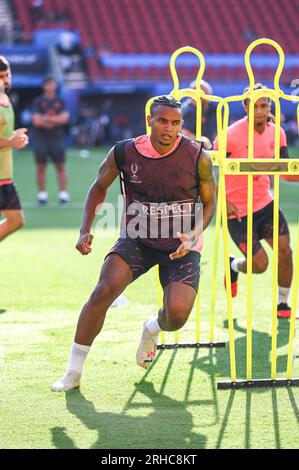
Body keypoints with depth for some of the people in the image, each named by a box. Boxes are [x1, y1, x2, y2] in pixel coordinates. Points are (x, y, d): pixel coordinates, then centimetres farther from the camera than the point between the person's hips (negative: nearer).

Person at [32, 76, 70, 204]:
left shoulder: (60, 102, 8)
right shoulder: (38, 102, 2)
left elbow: (64, 118, -5)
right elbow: (36, 121, -8)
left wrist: (48, 119, -12)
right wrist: (56, 120, -6)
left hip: (57, 139, 1)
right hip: (41, 139, -1)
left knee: (60, 166, -1)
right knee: (41, 167, 1)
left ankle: (63, 193, -1)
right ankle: (42, 194, 6)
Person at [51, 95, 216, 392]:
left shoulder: (197, 157, -14)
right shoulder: (124, 153, -11)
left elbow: (209, 202, 1)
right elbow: (99, 188, 8)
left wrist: (193, 236, -16)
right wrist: (85, 231, -2)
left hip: (181, 246, -1)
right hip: (136, 240, 1)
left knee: (177, 315, -20)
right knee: (103, 292, -22)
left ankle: (153, 329, 22)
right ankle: (73, 372, -9)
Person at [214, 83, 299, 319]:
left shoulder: (276, 133, -1)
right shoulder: (231, 135, -18)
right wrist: (222, 202, -15)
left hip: (264, 203, 5)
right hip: (237, 209, -5)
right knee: (260, 264, -6)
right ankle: (234, 266, 30)